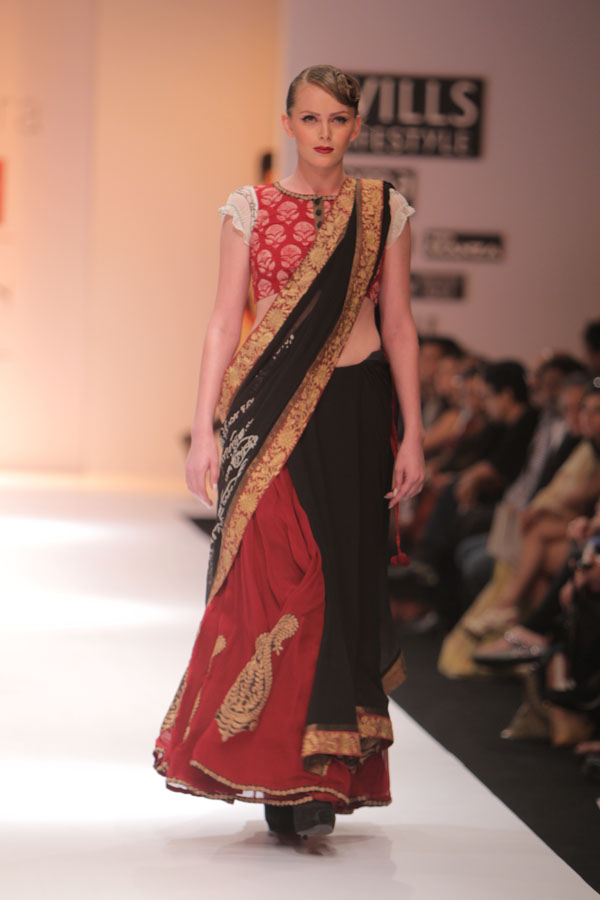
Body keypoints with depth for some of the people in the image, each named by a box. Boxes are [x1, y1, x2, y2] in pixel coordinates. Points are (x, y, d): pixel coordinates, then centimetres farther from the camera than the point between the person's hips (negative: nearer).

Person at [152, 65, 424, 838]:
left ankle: (325, 777, 10)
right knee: (275, 576, -11)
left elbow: (398, 325, 9)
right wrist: (204, 429, -3)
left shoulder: (384, 210, 8)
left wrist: (411, 434, 3)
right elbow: (224, 322, 3)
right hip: (272, 410, -1)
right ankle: (280, 772, -2)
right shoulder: (251, 208, 5)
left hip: (356, 407, 1)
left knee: (344, 578, 0)